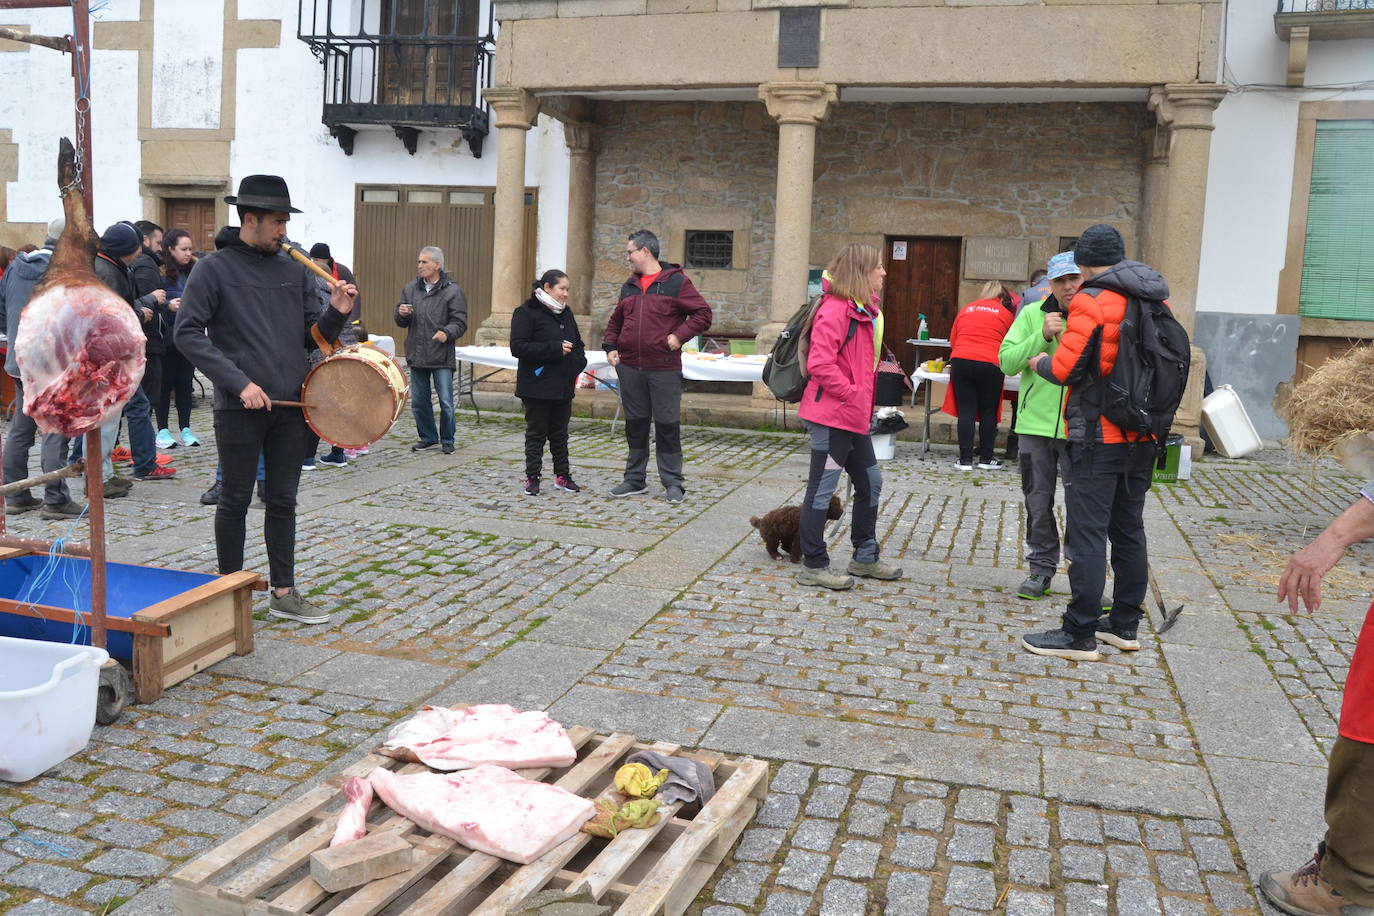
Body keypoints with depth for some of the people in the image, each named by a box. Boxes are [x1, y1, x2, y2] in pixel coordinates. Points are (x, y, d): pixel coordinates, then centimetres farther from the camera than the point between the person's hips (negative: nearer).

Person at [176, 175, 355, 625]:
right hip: (239, 408, -4)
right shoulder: (214, 269, -4)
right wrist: (239, 382, -19)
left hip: (290, 406, 5)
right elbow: (188, 334, -11)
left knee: (283, 503, 10)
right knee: (235, 502, 7)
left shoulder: (294, 270, 10)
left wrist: (335, 314, -10)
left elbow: (313, 334, 13)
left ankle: (283, 594, 18)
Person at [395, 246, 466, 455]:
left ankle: (447, 440, 14)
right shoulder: (411, 288, 11)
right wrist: (402, 314, -5)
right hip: (417, 356, 5)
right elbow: (400, 322, 18)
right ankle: (428, 437, 27)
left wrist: (447, 333, -26)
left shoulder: (453, 291, -4)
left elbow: (460, 322, -7)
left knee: (446, 403, -3)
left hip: (442, 357, -5)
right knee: (419, 402, 11)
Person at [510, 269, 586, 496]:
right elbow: (518, 347, -18)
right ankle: (532, 478, 9)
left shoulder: (566, 313, 14)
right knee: (536, 432, 1)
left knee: (560, 432, 13)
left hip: (563, 385, 6)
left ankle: (562, 475, 21)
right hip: (538, 386, -6)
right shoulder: (526, 313, -9)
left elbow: (577, 343, 24)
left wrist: (578, 362, 2)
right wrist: (556, 349, -20)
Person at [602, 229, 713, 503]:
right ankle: (634, 480, 20)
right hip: (630, 368, 5)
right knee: (635, 424, 11)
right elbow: (615, 321, 25)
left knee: (668, 426, 0)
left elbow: (703, 314, -4)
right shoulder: (629, 286, 16)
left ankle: (672, 483, 9)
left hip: (664, 369, -5)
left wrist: (679, 336, -13)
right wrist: (610, 347, 10)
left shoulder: (676, 282, -3)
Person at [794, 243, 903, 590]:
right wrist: (852, 394, -20)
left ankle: (865, 557, 31)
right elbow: (820, 364, -24)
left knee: (870, 483, 17)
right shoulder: (835, 310, -16)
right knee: (823, 488, -2)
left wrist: (865, 402, 14)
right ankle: (813, 566, 7)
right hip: (832, 415, -10)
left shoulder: (866, 310, 15)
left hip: (854, 417, 10)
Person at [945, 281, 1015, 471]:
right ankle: (986, 458, 15)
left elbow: (952, 340, 20)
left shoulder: (966, 309, 16)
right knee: (988, 412, 9)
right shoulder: (1006, 314, 10)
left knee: (966, 411, 4)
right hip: (990, 364, -2)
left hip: (960, 362, 2)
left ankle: (965, 459, 3)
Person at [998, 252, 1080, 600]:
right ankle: (1042, 569, 26)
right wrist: (1042, 336, -15)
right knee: (1038, 502, 12)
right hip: (1035, 424, 3)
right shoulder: (1032, 315, 3)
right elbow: (1006, 362, -5)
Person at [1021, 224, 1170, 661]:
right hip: (1142, 435, 8)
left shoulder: (1092, 301, -14)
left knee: (1087, 533, -3)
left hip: (1098, 435, -8)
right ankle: (1125, 624, 26)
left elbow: (1065, 369, -16)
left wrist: (1041, 362, 4)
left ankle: (1080, 634, 1)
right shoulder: (1155, 301, 10)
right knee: (1129, 529, 16)